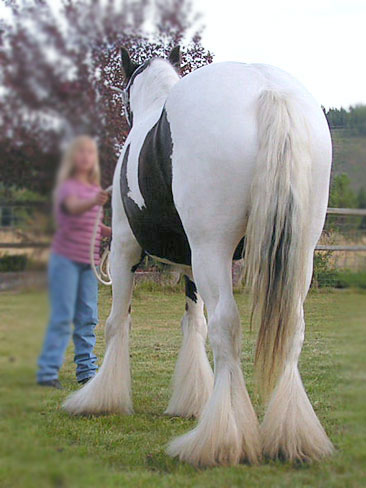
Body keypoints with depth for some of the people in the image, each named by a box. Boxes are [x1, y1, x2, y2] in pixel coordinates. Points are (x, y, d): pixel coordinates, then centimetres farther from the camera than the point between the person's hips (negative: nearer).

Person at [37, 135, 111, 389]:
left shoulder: (95, 189, 14)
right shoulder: (68, 187, -8)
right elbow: (73, 207, -30)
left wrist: (113, 232, 3)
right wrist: (94, 201, -50)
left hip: (89, 261, 6)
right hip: (66, 258, -6)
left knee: (88, 317, 6)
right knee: (63, 315, -10)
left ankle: (87, 370, 13)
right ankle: (48, 371, -7)